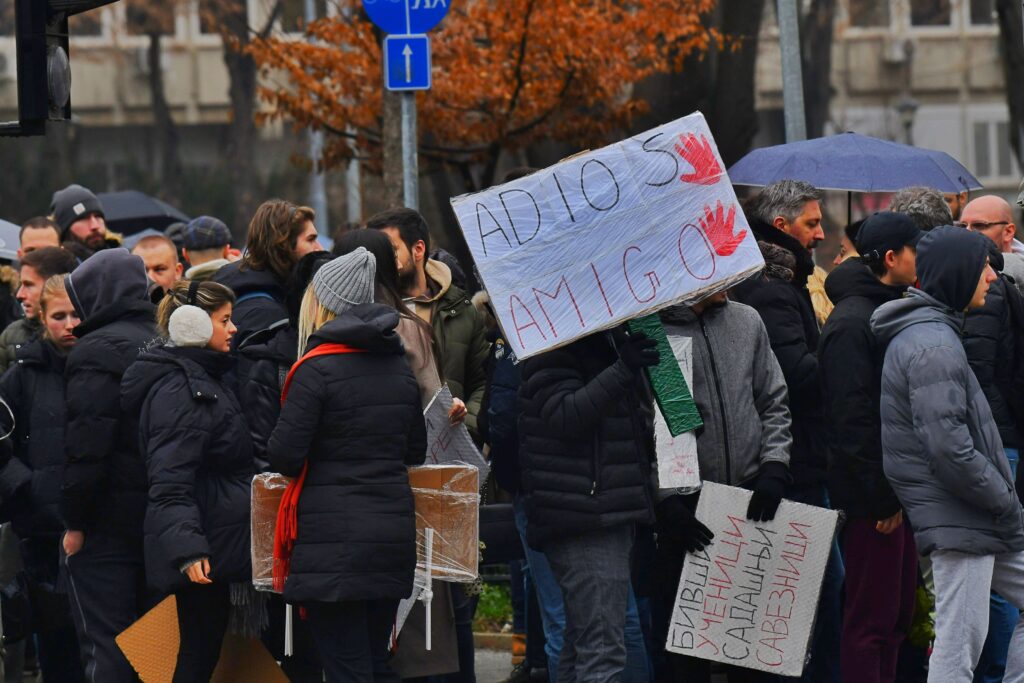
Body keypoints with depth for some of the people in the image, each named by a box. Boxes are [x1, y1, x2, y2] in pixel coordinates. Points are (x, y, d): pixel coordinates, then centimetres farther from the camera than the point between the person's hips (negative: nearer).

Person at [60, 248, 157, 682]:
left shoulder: (97, 351, -13)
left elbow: (87, 443, -19)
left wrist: (75, 521, -13)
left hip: (106, 525, -8)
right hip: (156, 517, 8)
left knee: (104, 646, -6)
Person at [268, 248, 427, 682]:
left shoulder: (317, 369, -11)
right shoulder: (399, 367, 11)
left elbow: (284, 456, -12)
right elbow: (416, 451, 19)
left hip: (333, 539, -7)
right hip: (394, 533, 7)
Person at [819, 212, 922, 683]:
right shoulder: (851, 323, -15)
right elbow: (851, 420, -20)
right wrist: (881, 498, -20)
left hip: (896, 493, 10)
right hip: (872, 499, -10)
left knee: (898, 613, 14)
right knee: (872, 618, -6)